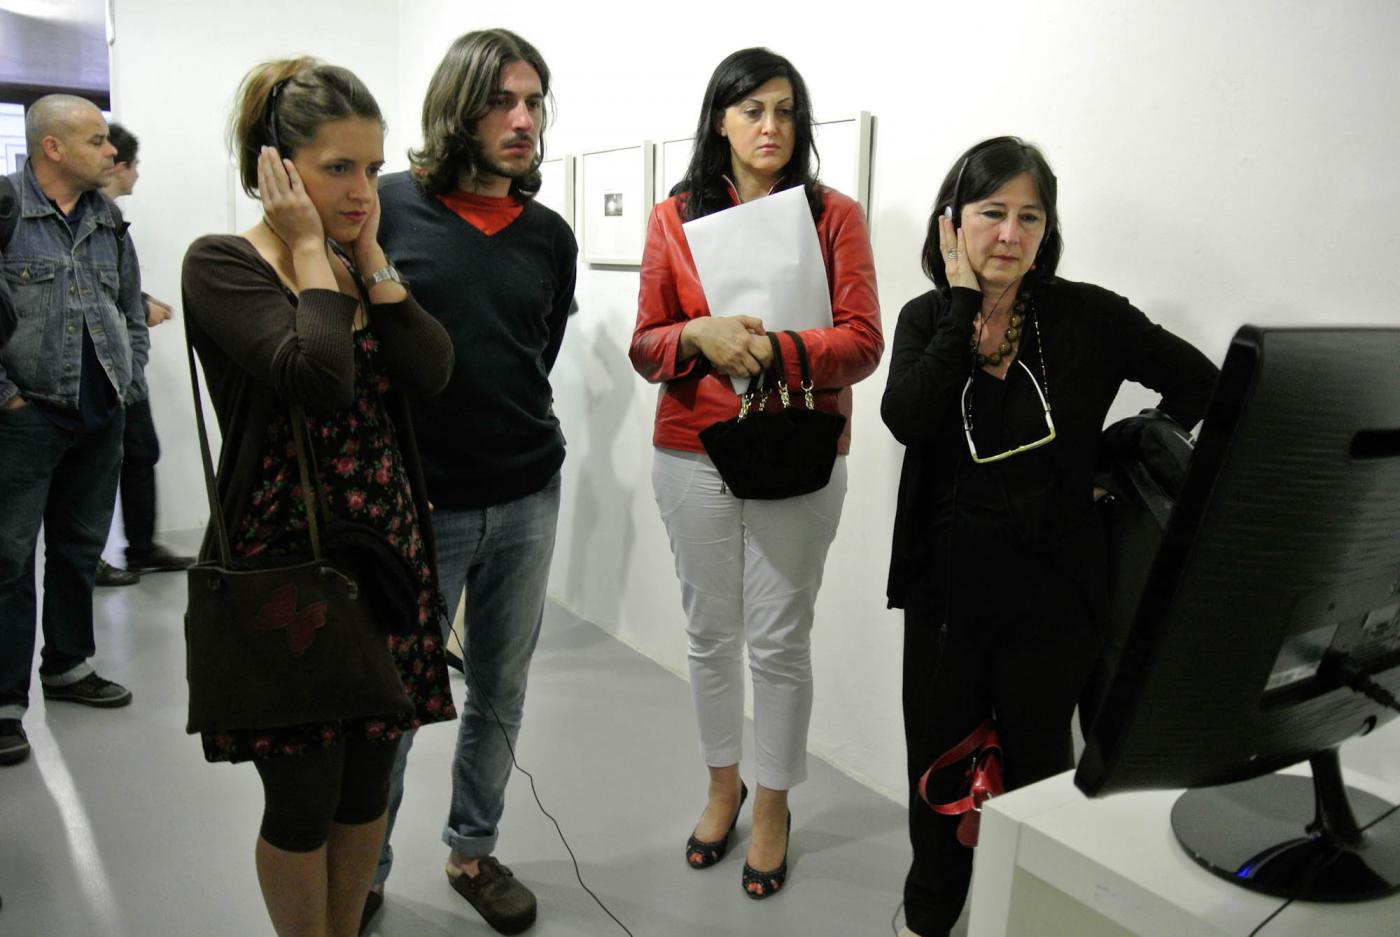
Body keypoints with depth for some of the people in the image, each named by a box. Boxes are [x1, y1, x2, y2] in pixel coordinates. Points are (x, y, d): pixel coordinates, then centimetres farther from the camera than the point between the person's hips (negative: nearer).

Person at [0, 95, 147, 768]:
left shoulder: (108, 220, 12)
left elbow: (133, 307, 18)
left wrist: (128, 381, 10)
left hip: (102, 416, 6)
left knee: (81, 548, 15)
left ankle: (69, 666, 30)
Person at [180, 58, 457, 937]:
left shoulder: (358, 268, 10)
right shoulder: (223, 264, -8)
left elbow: (432, 368, -7)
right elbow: (317, 377, -25)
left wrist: (368, 252, -5)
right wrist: (309, 249, -13)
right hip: (285, 559, -5)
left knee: (369, 777, 15)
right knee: (304, 795, 8)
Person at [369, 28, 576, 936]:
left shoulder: (551, 236, 5)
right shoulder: (388, 207, -6)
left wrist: (515, 441, 10)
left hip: (526, 500, 4)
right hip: (416, 503, -3)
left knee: (501, 692, 15)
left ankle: (474, 852, 36)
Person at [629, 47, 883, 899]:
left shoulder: (834, 214, -1)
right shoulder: (676, 217, 4)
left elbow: (863, 343, -9)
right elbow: (645, 348, 2)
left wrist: (767, 347, -24)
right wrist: (701, 335, -19)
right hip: (693, 455, 2)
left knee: (779, 640, 5)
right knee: (710, 632, 13)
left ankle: (774, 806, 27)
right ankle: (723, 786, 35)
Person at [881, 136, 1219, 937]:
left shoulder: (1088, 316, -7)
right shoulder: (926, 319, 0)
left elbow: (1199, 383, 4)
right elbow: (907, 420, -19)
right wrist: (963, 300, -16)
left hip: (1051, 594, -2)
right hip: (944, 588, 2)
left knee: (1035, 767, 13)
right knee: (939, 764, 15)